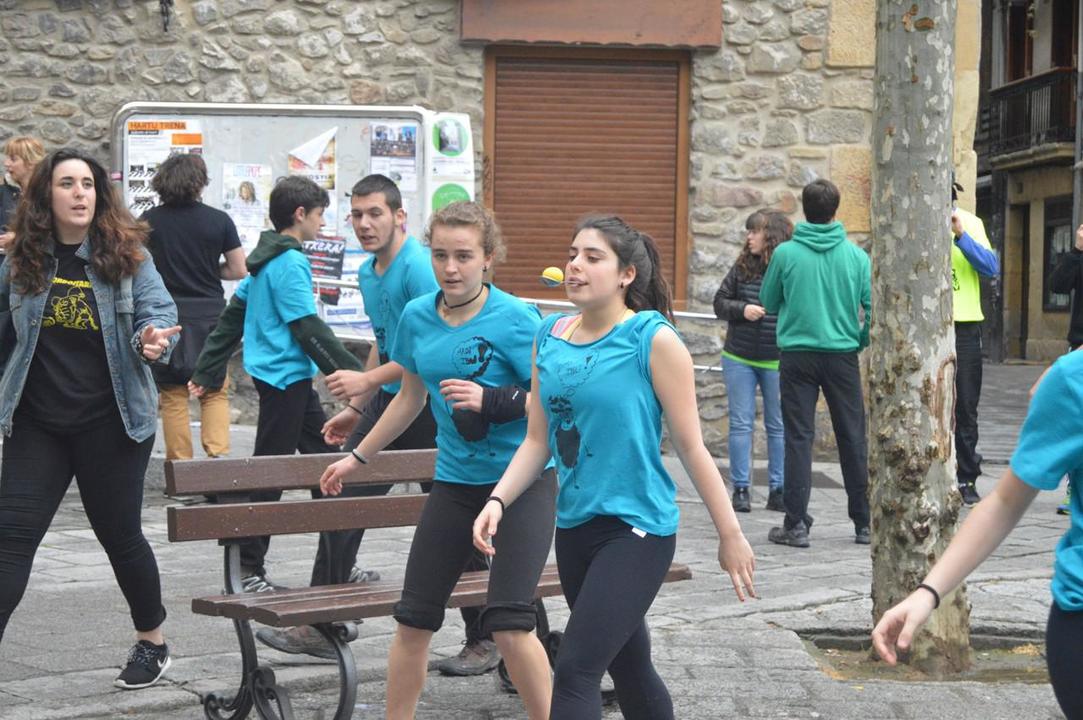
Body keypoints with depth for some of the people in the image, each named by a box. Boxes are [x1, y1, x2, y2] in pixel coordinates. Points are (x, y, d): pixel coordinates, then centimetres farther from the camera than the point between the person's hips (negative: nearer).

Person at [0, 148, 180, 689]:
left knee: (119, 533, 9)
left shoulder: (127, 256, -5)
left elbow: (158, 311, -6)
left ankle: (152, 640, 29)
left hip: (111, 422, -2)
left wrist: (153, 340, -28)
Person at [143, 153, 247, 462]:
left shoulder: (150, 220, -2)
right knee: (215, 392, 9)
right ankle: (218, 452, -8)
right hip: (210, 315, 0)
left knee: (173, 396, 6)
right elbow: (239, 270, -1)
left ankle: (180, 465, 6)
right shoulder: (219, 220, -3)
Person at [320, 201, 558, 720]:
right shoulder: (417, 316, 3)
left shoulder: (515, 320, -14)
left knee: (508, 624, -14)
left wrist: (491, 400, -27)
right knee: (414, 618, 7)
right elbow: (411, 397, 18)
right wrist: (358, 457, 26)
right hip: (454, 481, 6)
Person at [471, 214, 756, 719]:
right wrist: (498, 501, -5)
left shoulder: (653, 339, -11)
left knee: (575, 671, -15)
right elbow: (538, 440, 10)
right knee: (627, 667, 19)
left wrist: (730, 535, -5)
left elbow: (690, 446, -8)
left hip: (636, 530, -6)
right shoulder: (550, 336, 5)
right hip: (574, 526, 6)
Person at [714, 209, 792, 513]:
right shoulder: (742, 267, 2)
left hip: (777, 362, -2)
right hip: (739, 358, 3)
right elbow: (720, 303, 7)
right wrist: (742, 309, -10)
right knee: (741, 423, 5)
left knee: (778, 426, 8)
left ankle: (777, 490, 16)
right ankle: (740, 489, 11)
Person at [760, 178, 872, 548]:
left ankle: (796, 524, -1)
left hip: (797, 355, -1)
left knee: (798, 438, 2)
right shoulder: (856, 255, -2)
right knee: (853, 438, 10)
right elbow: (874, 305, -3)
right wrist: (863, 340, 13)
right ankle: (864, 522, 17)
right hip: (842, 355, 1)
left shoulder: (786, 253, -6)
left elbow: (768, 301, 5)